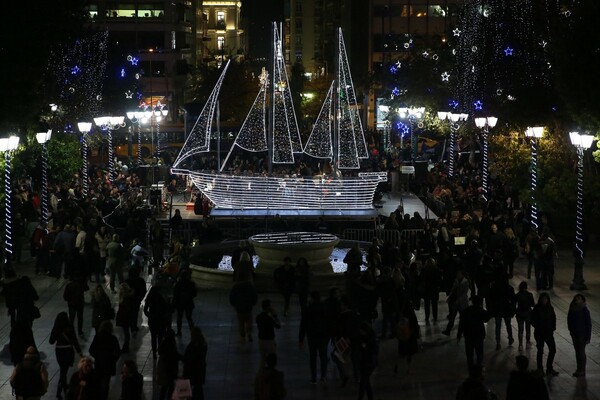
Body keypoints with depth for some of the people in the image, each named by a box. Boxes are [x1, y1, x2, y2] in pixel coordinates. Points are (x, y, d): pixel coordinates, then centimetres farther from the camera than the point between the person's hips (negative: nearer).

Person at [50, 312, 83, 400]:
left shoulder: (56, 329, -9)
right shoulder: (69, 328, -16)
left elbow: (51, 341, -1)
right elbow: (75, 341, -13)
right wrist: (79, 352, -3)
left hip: (59, 351, 3)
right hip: (68, 351, -3)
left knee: (63, 369, 23)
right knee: (64, 371, 4)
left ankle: (64, 386, 40)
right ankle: (59, 391, -2)